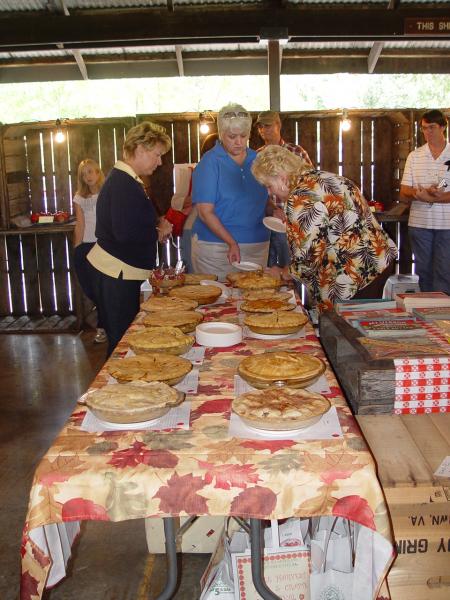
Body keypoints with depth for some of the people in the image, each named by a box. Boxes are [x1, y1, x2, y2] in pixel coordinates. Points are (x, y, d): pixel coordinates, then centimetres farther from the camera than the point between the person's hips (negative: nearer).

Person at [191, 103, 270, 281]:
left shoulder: (256, 160, 8)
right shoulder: (209, 162, -7)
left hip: (257, 246, 5)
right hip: (217, 247, -5)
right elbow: (205, 212, -13)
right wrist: (232, 243, -22)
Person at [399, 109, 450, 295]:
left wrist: (432, 197, -21)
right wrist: (420, 193, -17)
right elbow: (403, 194, 4)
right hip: (419, 222, 2)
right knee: (424, 272, 8)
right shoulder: (414, 156, 10)